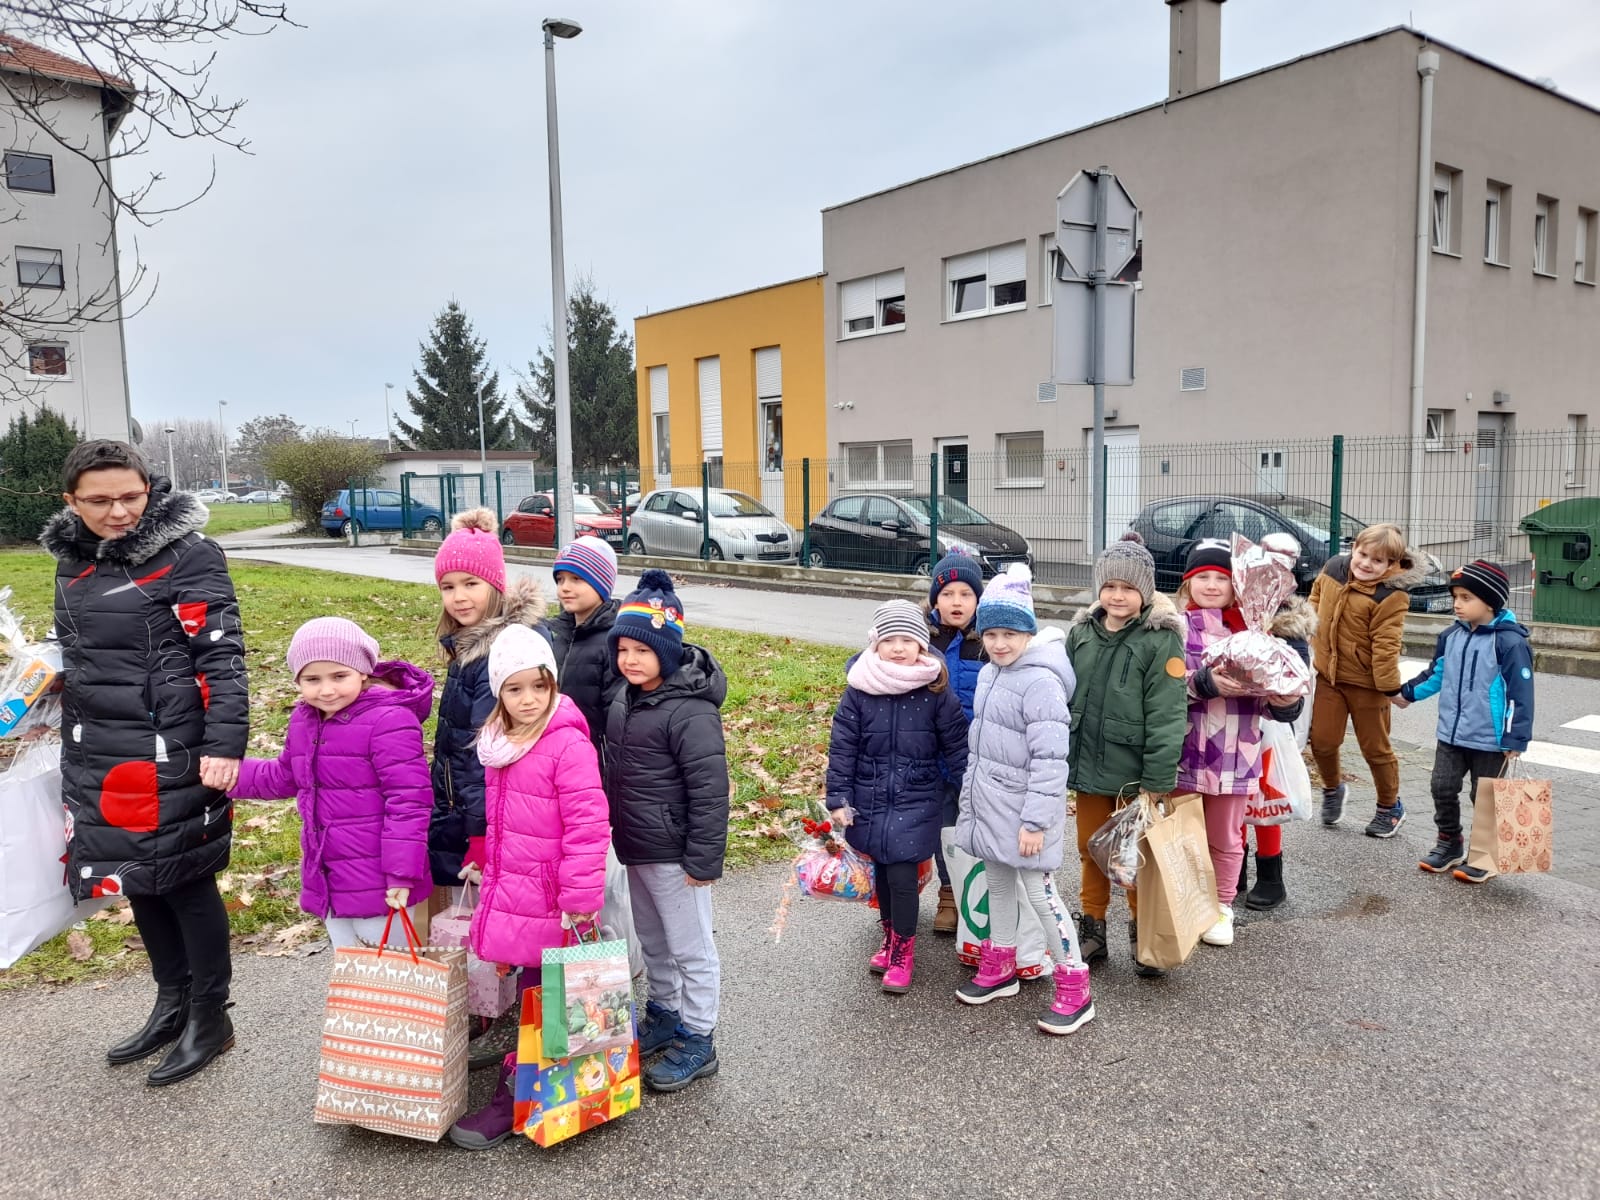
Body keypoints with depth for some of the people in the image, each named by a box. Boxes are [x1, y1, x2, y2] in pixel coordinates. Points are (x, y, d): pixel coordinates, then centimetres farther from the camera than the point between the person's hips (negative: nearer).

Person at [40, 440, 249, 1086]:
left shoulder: (186, 553, -11)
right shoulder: (72, 561, 10)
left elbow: (222, 653, -15)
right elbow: (73, 656, 22)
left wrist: (224, 743, -23)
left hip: (171, 757, -7)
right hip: (98, 758, 7)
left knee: (185, 880, 3)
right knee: (139, 880, 16)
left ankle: (210, 1018, 19)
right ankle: (171, 1005, 34)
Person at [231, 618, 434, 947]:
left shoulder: (389, 721, -21)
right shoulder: (304, 721, 6)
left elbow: (408, 800, -22)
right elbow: (284, 778, 23)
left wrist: (402, 873, -23)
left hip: (378, 884, -8)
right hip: (329, 881, 8)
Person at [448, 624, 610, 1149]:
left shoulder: (569, 743, -19)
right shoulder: (500, 741, 7)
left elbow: (587, 825, -20)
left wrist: (580, 898, -20)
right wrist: (482, 863, 23)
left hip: (546, 900, -7)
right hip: (506, 887, 7)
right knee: (529, 991, 17)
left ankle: (514, 1099, 17)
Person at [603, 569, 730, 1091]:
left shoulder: (690, 711, -23)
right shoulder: (627, 698, 5)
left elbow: (710, 789, -23)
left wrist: (703, 858, -21)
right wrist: (614, 828, 20)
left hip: (672, 853, -9)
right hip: (634, 848, 9)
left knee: (690, 947, 7)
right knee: (651, 941, 23)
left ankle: (698, 1041, 21)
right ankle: (664, 1015, 42)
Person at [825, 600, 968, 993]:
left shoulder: (936, 691, -7)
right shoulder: (859, 690, -5)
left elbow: (956, 746, 0)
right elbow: (842, 747, -1)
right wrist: (838, 799, -3)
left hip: (917, 800, -2)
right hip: (870, 798, 2)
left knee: (902, 874, -7)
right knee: (881, 869, 13)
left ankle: (904, 950, 14)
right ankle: (890, 937, 35)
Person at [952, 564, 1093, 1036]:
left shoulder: (1040, 682, -21)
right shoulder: (989, 674, 7)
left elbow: (1049, 760, -22)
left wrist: (1035, 821, -22)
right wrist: (972, 797, 19)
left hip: (1023, 809, -8)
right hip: (987, 803, 8)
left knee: (1038, 891, -1)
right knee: (997, 883, 19)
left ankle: (1074, 989, 12)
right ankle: (999, 968, 35)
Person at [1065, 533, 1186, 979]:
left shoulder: (1161, 639, -12)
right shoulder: (1081, 632, 4)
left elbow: (1167, 715, -15)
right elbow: (1064, 698, 10)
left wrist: (1159, 782, -16)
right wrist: (1060, 756, 8)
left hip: (1136, 773, -4)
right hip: (1089, 767, 5)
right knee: (1090, 851, 16)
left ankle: (1144, 937, 27)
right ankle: (1091, 931, 31)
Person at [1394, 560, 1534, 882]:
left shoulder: (1510, 642, -16)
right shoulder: (1450, 637, 3)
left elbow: (1520, 694, -15)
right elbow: (1436, 675, 18)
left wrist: (1516, 738, -16)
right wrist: (1407, 693, 17)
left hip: (1490, 741, -6)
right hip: (1450, 735, 6)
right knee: (1443, 788, 10)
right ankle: (1449, 843, 26)